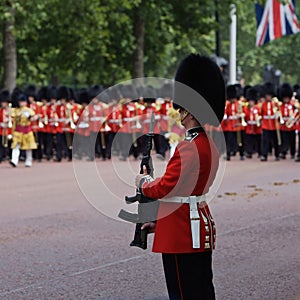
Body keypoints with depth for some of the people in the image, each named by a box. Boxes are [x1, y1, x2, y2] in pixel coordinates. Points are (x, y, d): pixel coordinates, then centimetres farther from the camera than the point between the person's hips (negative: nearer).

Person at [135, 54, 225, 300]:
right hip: (202, 228, 10)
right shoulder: (209, 145, 12)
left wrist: (143, 182, 1)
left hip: (184, 237, -10)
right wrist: (160, 222, 17)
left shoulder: (189, 148, -20)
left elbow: (165, 188, -20)